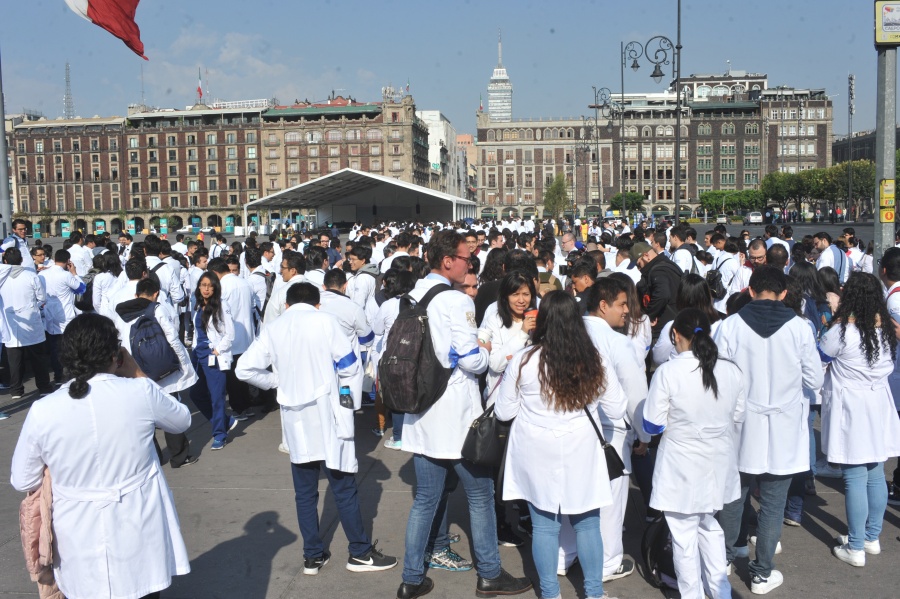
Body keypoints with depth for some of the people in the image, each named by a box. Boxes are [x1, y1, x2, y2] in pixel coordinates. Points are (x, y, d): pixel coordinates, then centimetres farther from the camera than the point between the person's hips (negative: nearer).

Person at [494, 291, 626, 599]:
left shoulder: (523, 360, -13)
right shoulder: (594, 361, -8)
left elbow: (503, 412, -3)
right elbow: (616, 409, 2)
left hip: (537, 457, -1)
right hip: (581, 455, 1)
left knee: (544, 525, 10)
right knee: (587, 524, 15)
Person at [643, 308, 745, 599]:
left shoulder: (668, 372, -18)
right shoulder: (731, 371, -4)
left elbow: (653, 425, -12)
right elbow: (738, 422, 7)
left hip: (682, 471, -5)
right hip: (718, 466, 5)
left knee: (684, 536, 11)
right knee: (710, 527, 24)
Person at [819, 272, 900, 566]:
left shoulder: (843, 330, -19)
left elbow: (820, 353, -3)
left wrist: (835, 318, 2)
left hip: (850, 412, -6)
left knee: (855, 479, 0)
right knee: (875, 476, 15)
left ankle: (856, 548, 7)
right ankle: (872, 537, 29)